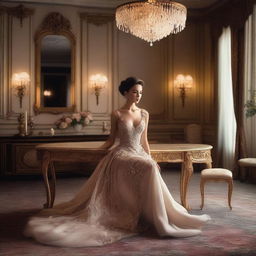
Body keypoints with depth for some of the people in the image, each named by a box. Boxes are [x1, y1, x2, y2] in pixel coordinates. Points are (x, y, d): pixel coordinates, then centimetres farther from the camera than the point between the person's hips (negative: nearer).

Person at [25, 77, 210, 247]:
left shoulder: (144, 114, 12)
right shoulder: (117, 114, 1)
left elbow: (144, 140, 15)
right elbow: (112, 140, 8)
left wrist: (151, 159, 5)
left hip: (140, 154, 5)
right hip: (121, 155, -5)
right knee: (149, 169, -32)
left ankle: (161, 217, -3)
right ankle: (156, 219, -22)